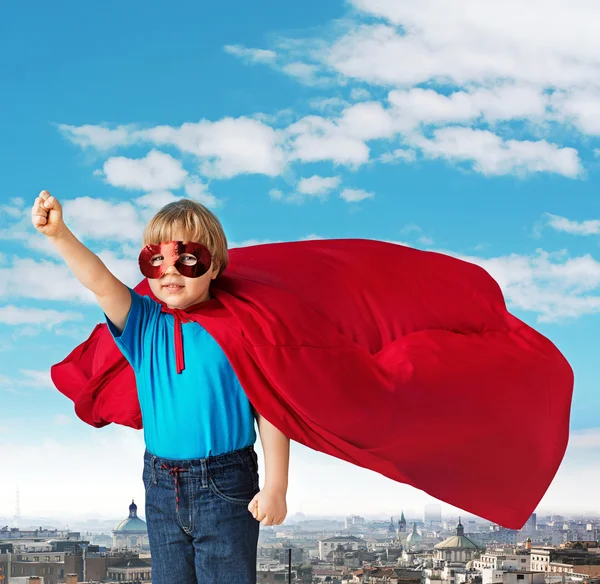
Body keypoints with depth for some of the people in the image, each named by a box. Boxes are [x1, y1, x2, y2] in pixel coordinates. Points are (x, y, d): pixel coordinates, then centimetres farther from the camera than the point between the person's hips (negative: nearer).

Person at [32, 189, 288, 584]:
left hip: (225, 489, -4)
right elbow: (99, 281, -15)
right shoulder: (143, 323, 2)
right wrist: (59, 234, -31)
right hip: (162, 487, 4)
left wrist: (276, 487, -10)